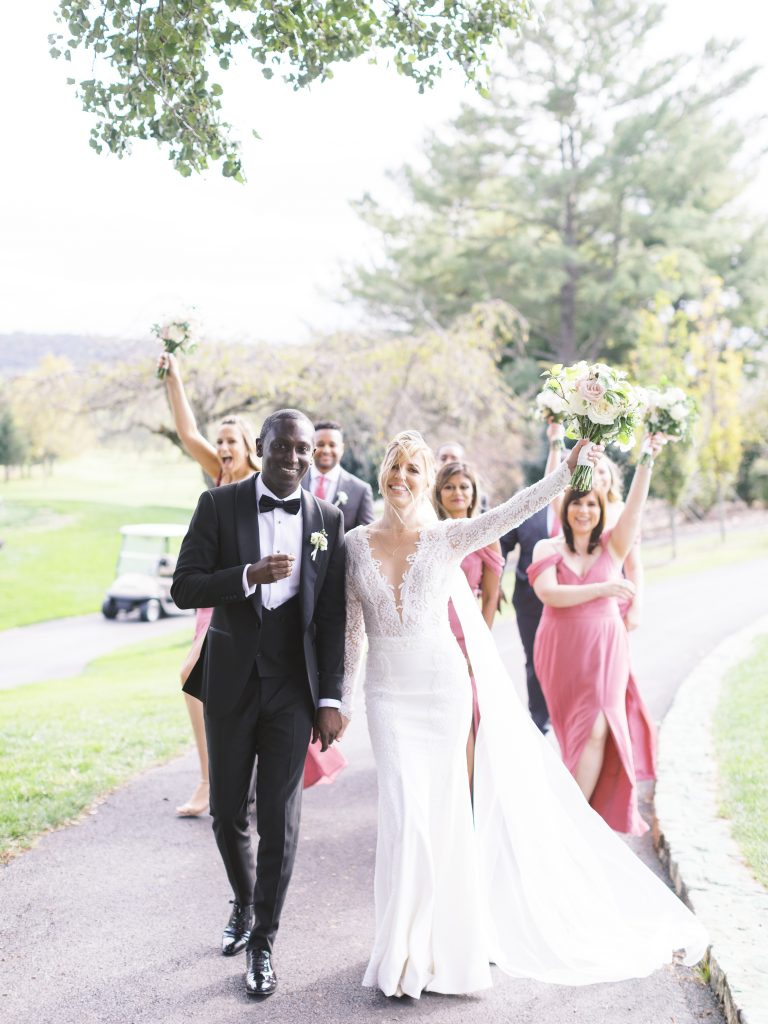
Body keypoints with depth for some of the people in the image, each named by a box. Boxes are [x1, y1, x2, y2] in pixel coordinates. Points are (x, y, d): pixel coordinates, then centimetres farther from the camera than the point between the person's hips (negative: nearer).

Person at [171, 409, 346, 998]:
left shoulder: (328, 520, 1)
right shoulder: (219, 505, -3)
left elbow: (334, 617, 1)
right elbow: (184, 589, -7)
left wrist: (331, 700, -3)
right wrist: (249, 575, -24)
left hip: (294, 686, 0)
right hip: (232, 681, 0)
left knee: (280, 819, 1)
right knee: (228, 813, 12)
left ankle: (262, 941, 17)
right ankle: (245, 903, 39)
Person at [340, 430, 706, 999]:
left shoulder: (448, 538, -2)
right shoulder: (358, 544, 3)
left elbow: (513, 512, -16)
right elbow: (353, 628, 6)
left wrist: (568, 470, -27)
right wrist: (344, 699, 6)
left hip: (445, 685, -1)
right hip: (388, 692, 1)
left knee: (445, 810, 5)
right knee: (406, 813, -2)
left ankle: (443, 942, 21)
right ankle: (406, 947, 14)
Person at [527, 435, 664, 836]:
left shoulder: (612, 546, 2)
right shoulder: (548, 549, 0)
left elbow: (635, 507, -12)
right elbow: (548, 593, -16)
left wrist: (646, 461, -24)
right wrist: (602, 589, -23)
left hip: (605, 650, 1)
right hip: (563, 650, 0)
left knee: (599, 731, -7)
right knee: (584, 730, 4)